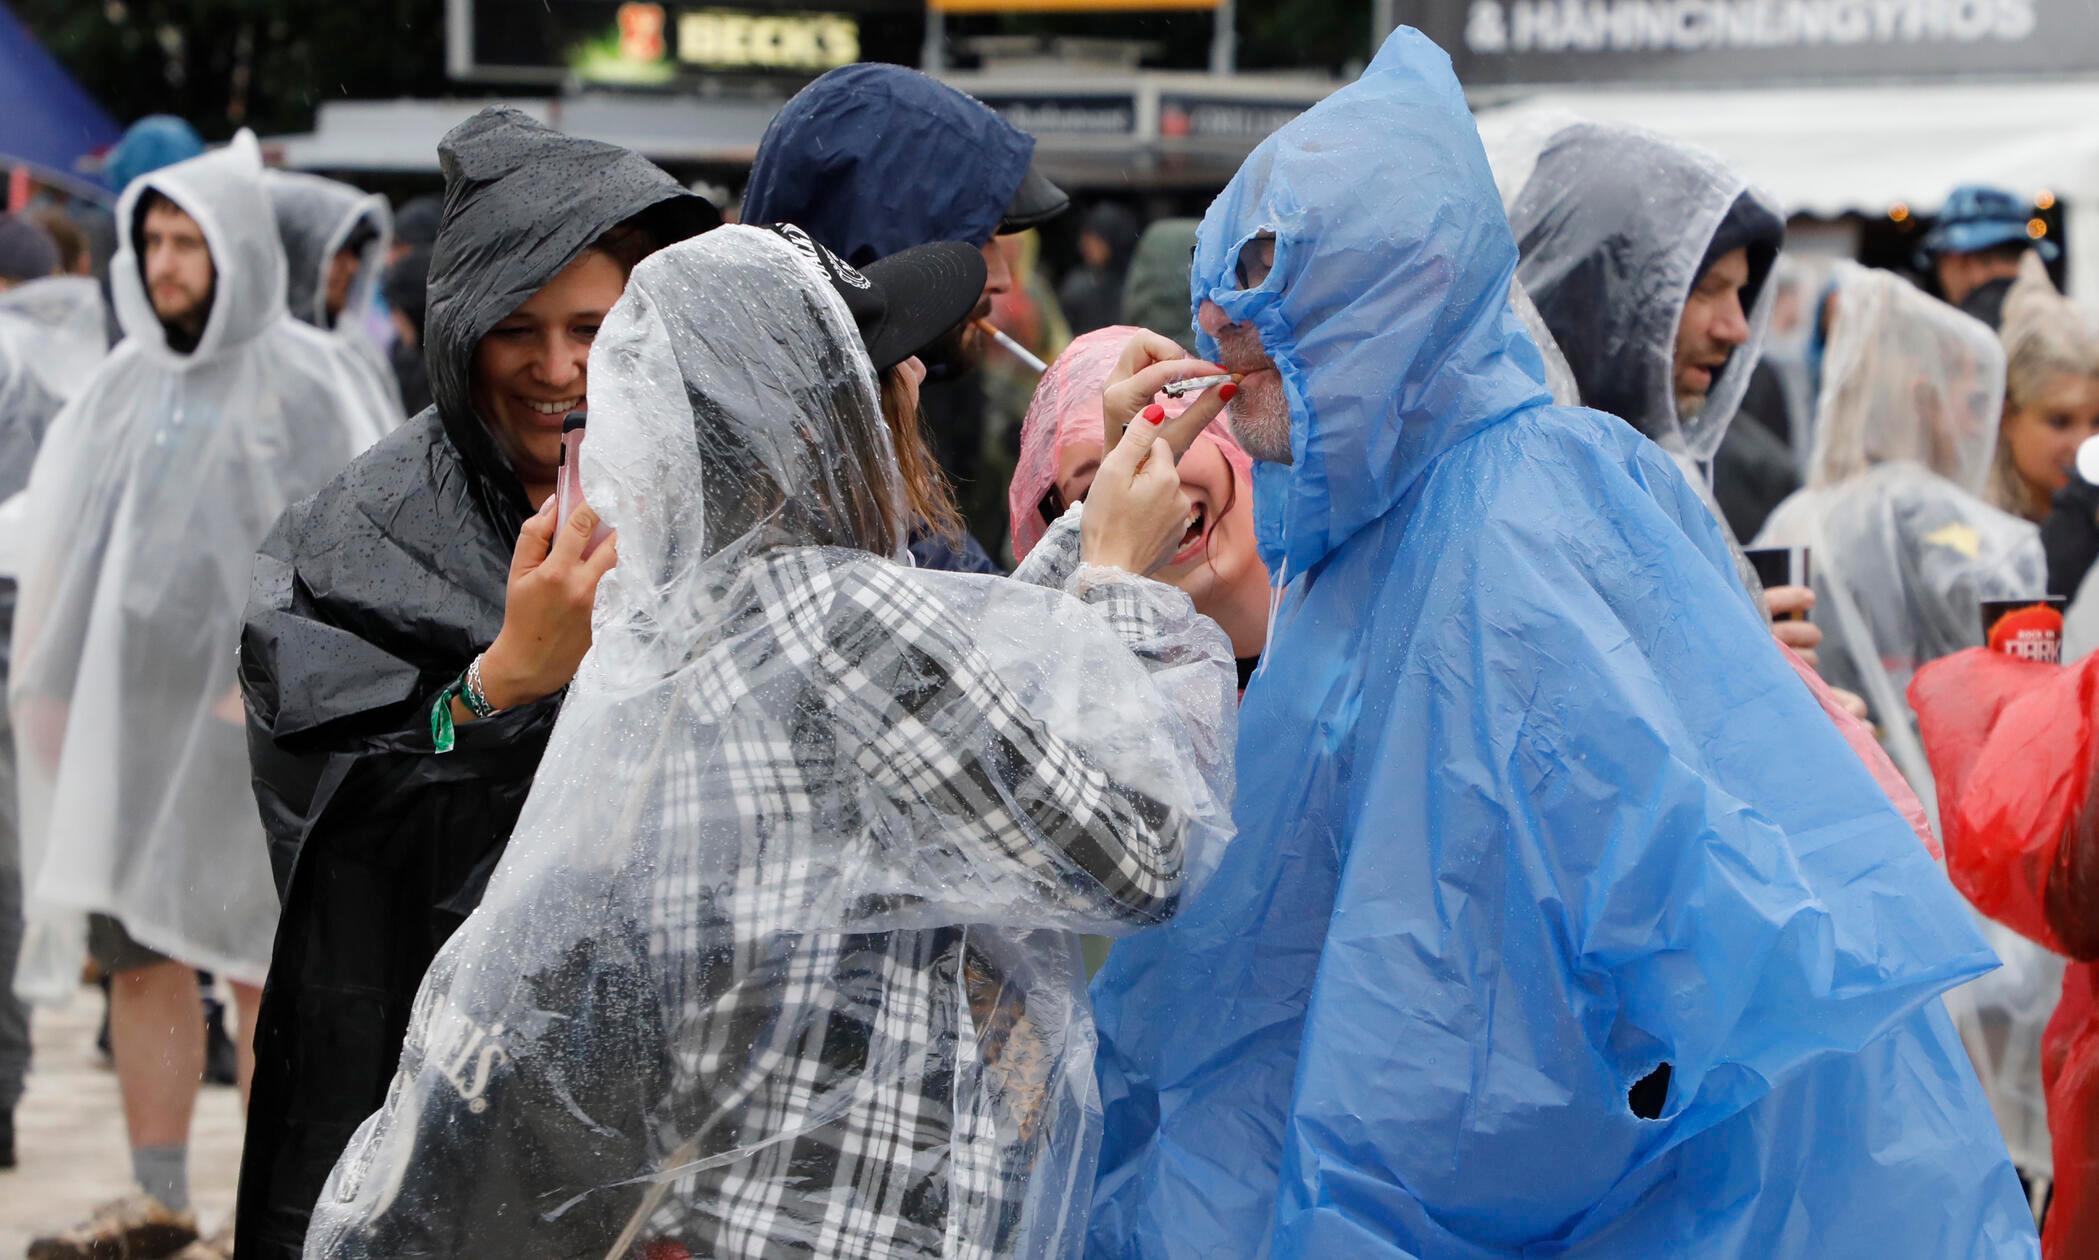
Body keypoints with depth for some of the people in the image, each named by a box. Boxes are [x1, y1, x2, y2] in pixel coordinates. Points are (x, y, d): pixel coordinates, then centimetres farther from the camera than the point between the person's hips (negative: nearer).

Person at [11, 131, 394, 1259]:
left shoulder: (298, 382, -5)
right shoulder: (126, 383, 13)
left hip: (244, 716, -6)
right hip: (125, 711, 6)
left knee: (260, 961, -1)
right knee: (137, 957, 8)